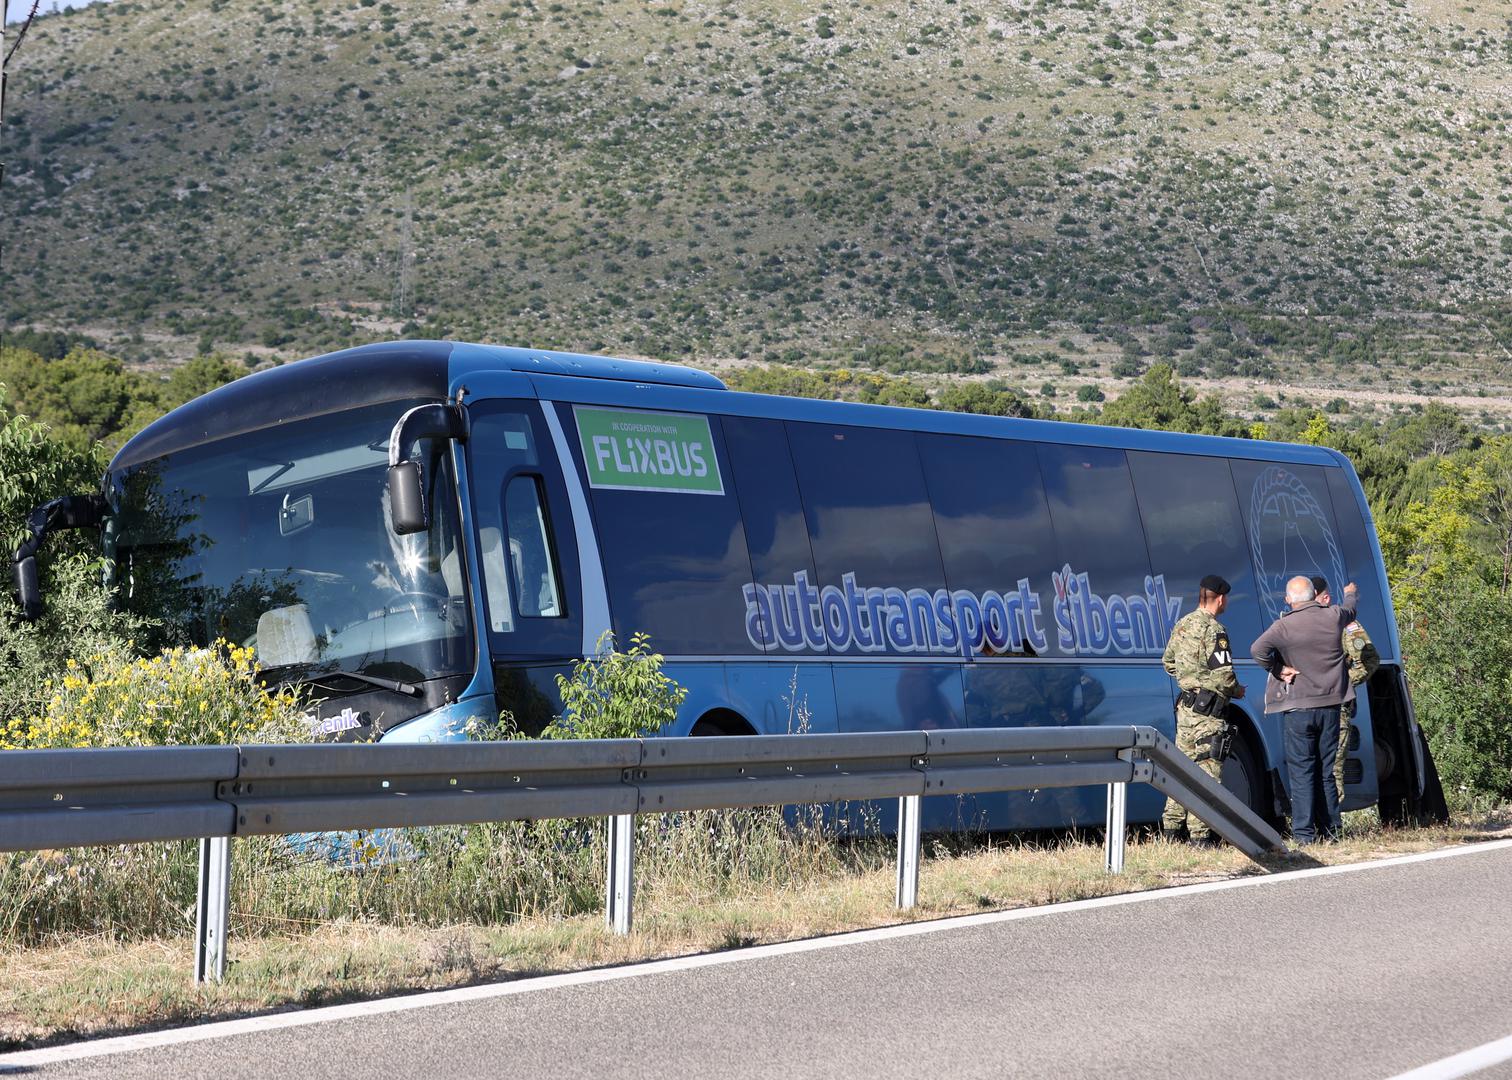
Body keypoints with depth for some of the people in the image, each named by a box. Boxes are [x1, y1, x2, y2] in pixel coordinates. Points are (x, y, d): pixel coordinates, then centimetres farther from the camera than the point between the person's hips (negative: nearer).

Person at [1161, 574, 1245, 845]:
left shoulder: (1183, 625, 10)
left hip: (1185, 707, 9)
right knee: (1206, 771, -5)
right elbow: (1223, 676, -21)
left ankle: (1171, 826, 21)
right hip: (1207, 711, -9)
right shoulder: (1214, 630, -16)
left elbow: (1169, 663, 20)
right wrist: (1237, 690, -2)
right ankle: (1199, 833, -6)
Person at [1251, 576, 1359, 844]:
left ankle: (1304, 832, -5)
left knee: (1301, 771, -1)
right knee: (1326, 771, 13)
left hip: (1297, 708, -4)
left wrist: (1278, 669, -10)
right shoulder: (1334, 617, 2)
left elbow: (1258, 650, -26)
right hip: (1329, 705, 4)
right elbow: (1350, 611, 27)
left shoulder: (1285, 625, -12)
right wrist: (1350, 594, 49)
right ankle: (1330, 829, 16)